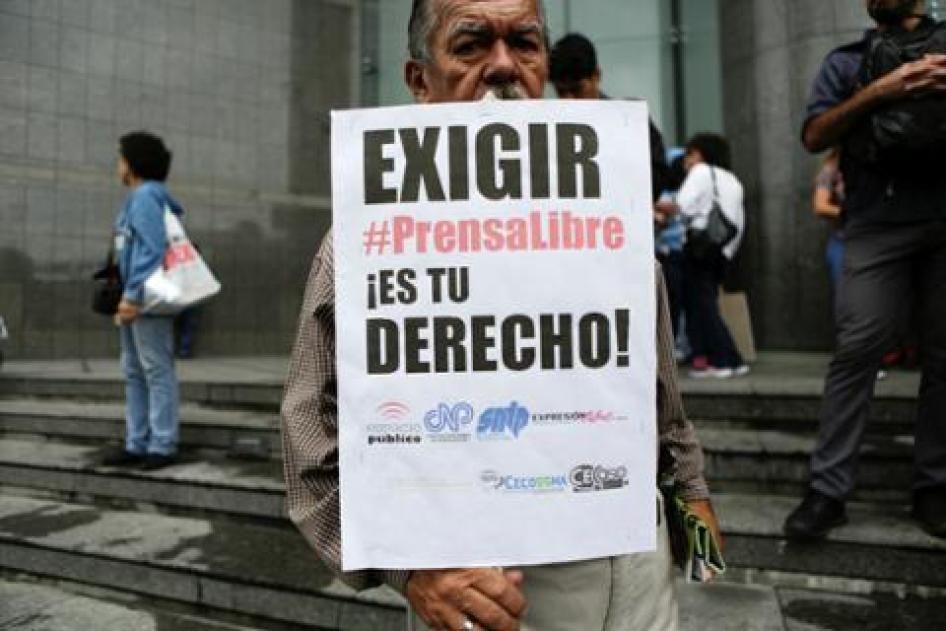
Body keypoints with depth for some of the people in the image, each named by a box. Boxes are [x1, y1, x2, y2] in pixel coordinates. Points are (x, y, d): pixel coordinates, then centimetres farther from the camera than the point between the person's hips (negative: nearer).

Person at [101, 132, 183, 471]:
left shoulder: (147, 196, -9)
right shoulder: (136, 198, 20)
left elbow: (153, 250, -19)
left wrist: (133, 295, -22)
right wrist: (126, 296, 16)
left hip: (149, 299, -10)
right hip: (134, 298, 10)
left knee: (157, 371, -6)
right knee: (134, 373, 11)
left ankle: (162, 446, -1)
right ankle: (137, 444, 18)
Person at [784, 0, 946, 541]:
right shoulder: (847, 61, 17)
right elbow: (815, 136, 4)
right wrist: (879, 92, -9)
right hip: (878, 225, -2)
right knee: (859, 349, -11)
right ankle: (828, 489, -7)